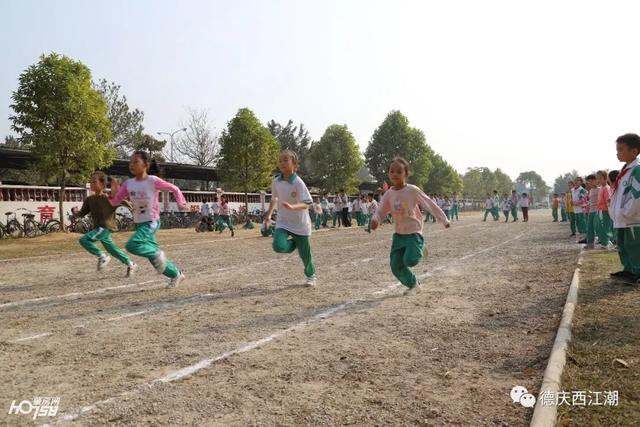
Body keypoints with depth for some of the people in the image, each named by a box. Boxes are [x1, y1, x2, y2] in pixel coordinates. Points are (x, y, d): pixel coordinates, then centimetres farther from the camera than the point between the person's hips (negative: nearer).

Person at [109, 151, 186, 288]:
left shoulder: (153, 180, -14)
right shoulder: (128, 183, 0)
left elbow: (174, 188, -2)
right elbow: (114, 202, 1)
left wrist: (181, 202, -11)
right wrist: (113, 193, -18)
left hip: (151, 222, -6)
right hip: (138, 224, 6)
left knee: (132, 245, -27)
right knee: (155, 260, 10)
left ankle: (157, 254, -3)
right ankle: (176, 275, 29)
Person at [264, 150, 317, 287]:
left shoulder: (298, 183, -18)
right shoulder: (276, 182, -2)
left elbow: (306, 204, -24)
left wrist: (292, 207, -42)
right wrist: (268, 215, 18)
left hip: (300, 224, -3)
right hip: (283, 222, 3)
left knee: (304, 253, 9)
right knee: (279, 246, -24)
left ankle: (311, 276, 38)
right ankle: (294, 243, 12)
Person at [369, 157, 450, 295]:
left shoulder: (412, 190, -13)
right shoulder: (388, 194, -1)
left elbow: (430, 204, -6)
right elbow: (380, 212, -1)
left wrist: (444, 220, 0)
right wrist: (375, 220, -25)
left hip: (414, 233, -5)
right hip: (399, 234, 5)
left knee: (410, 261, -23)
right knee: (396, 266, 2)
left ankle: (420, 249, 13)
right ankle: (414, 285, 28)